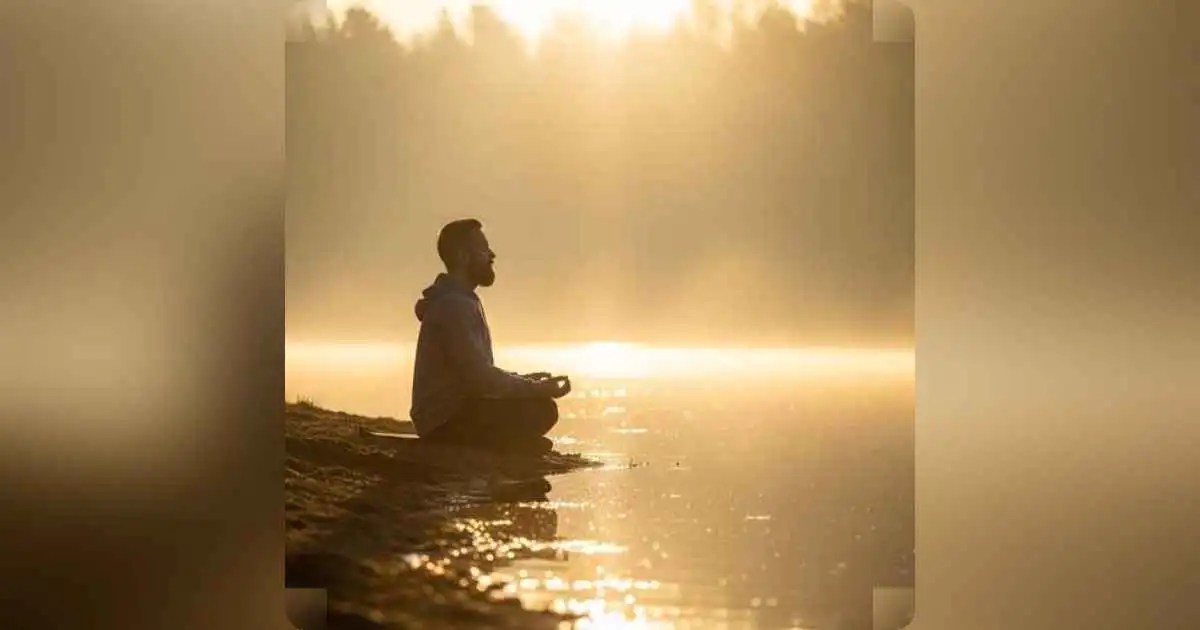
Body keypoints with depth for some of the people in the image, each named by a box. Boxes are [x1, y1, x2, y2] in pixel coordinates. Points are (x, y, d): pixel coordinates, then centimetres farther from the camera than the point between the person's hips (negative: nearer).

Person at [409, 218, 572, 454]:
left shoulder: (460, 301, 16)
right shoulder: (454, 305, -17)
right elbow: (480, 377, -23)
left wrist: (526, 381, 14)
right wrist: (538, 389, -15)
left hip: (454, 412, 10)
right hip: (448, 419, -10)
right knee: (541, 410, -20)